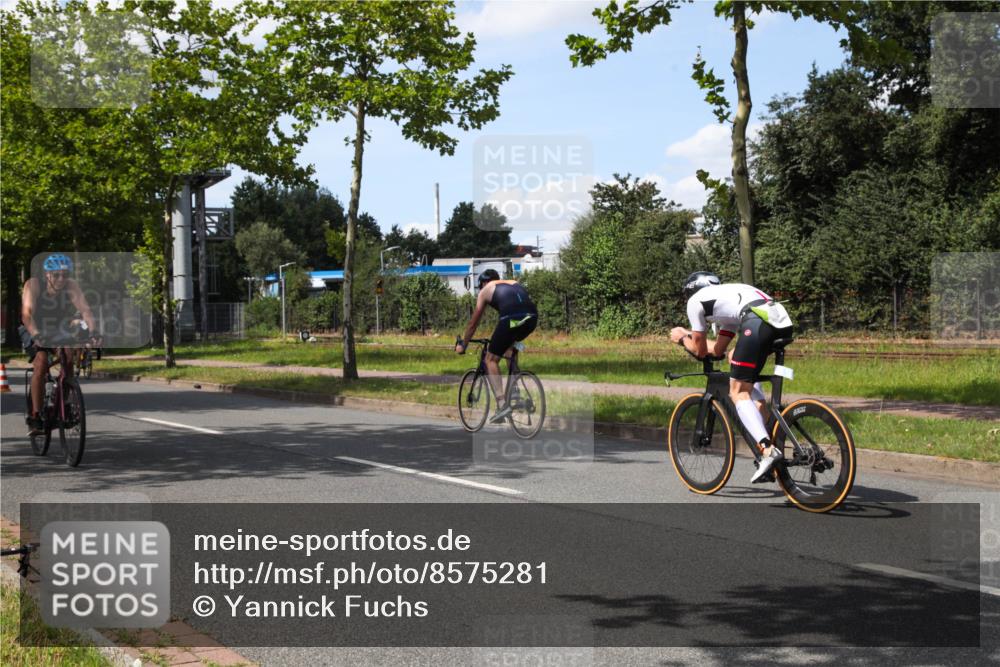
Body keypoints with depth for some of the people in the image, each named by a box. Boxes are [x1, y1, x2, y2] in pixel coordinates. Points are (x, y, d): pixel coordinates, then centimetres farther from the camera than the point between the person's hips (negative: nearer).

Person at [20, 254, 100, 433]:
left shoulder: (72, 286, -20)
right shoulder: (34, 285, -26)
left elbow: (84, 309, -31)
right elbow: (27, 314, -36)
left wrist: (93, 330, -49)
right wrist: (36, 334, -54)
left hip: (60, 332, 2)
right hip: (35, 332, -2)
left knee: (68, 359, -22)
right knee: (41, 364, -24)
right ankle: (35, 415, -18)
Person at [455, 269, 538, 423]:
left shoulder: (485, 290, 23)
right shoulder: (514, 283, 36)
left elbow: (473, 323, 28)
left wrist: (463, 345, 42)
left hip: (511, 319, -5)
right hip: (532, 318, 5)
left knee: (491, 359, 10)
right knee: (509, 344, 35)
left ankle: (502, 404, -4)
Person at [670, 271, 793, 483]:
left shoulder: (695, 300, 19)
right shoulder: (728, 294, 40)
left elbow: (700, 351, 24)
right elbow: (718, 350, 42)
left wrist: (682, 339, 43)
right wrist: (690, 335, 56)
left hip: (758, 323, -8)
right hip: (784, 324, 8)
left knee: (738, 392, -1)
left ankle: (768, 449, -20)